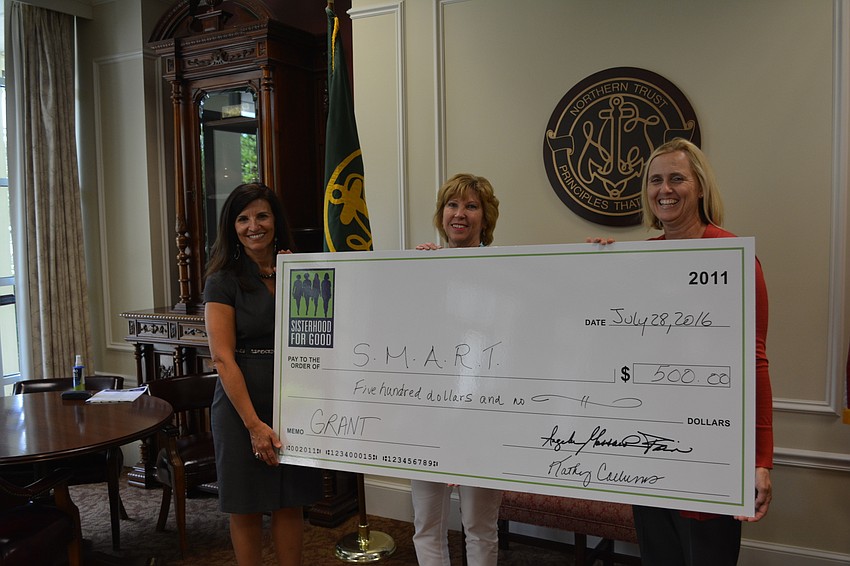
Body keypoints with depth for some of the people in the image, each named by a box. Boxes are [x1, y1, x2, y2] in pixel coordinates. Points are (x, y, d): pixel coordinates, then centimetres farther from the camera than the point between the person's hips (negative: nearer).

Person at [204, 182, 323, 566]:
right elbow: (223, 358, -12)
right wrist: (254, 424, -17)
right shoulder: (223, 281, -5)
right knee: (247, 508, 10)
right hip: (243, 404, -3)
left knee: (290, 503, 13)